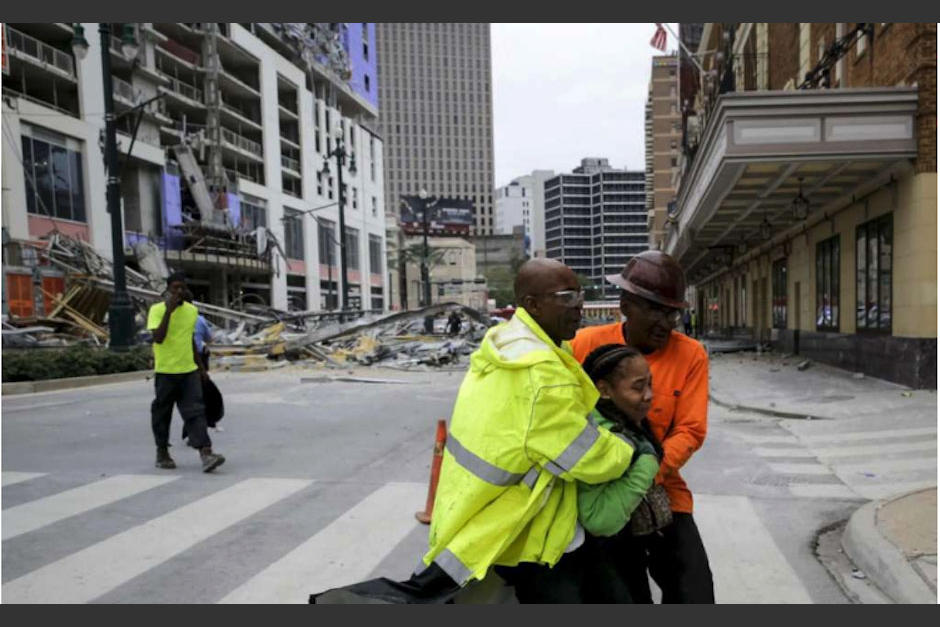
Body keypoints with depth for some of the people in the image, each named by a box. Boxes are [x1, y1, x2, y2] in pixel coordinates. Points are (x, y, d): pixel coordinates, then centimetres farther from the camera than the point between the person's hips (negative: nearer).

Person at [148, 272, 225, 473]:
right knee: (162, 412, 10)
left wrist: (201, 367, 20)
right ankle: (162, 452, 27)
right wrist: (169, 310, -24)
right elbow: (158, 338, -22)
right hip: (165, 371, -3)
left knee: (195, 411, -6)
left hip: (189, 371, 3)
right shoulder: (157, 310, -7)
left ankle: (206, 454, -14)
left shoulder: (192, 310, 9)